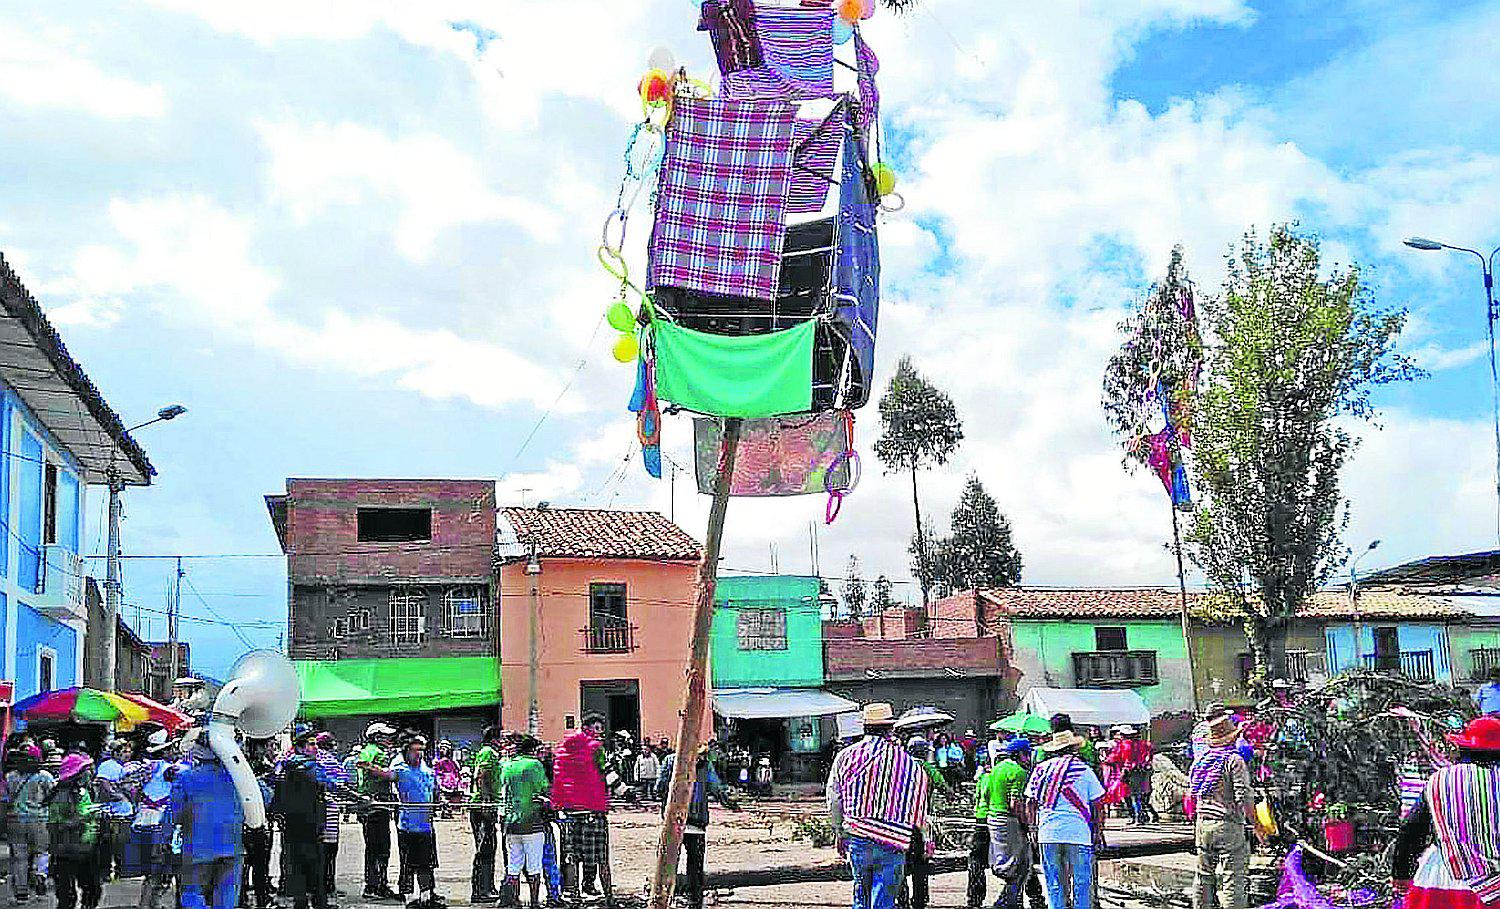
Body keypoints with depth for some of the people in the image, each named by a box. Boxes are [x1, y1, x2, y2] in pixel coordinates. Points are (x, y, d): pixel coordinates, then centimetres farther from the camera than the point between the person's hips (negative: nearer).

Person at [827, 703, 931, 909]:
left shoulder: (846, 756, 2)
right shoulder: (907, 762, -3)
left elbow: (834, 803, 6)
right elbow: (920, 812, 1)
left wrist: (840, 834, 17)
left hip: (856, 840, 2)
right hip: (892, 845, -2)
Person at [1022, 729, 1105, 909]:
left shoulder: (1041, 769, 8)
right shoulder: (1084, 770, 1)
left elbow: (1030, 803, 9)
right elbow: (1097, 805, 2)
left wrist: (1032, 827, 18)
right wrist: (1098, 832, 11)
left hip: (1047, 834, 3)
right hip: (1078, 833, -3)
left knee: (1054, 884, 9)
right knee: (1081, 883, 4)